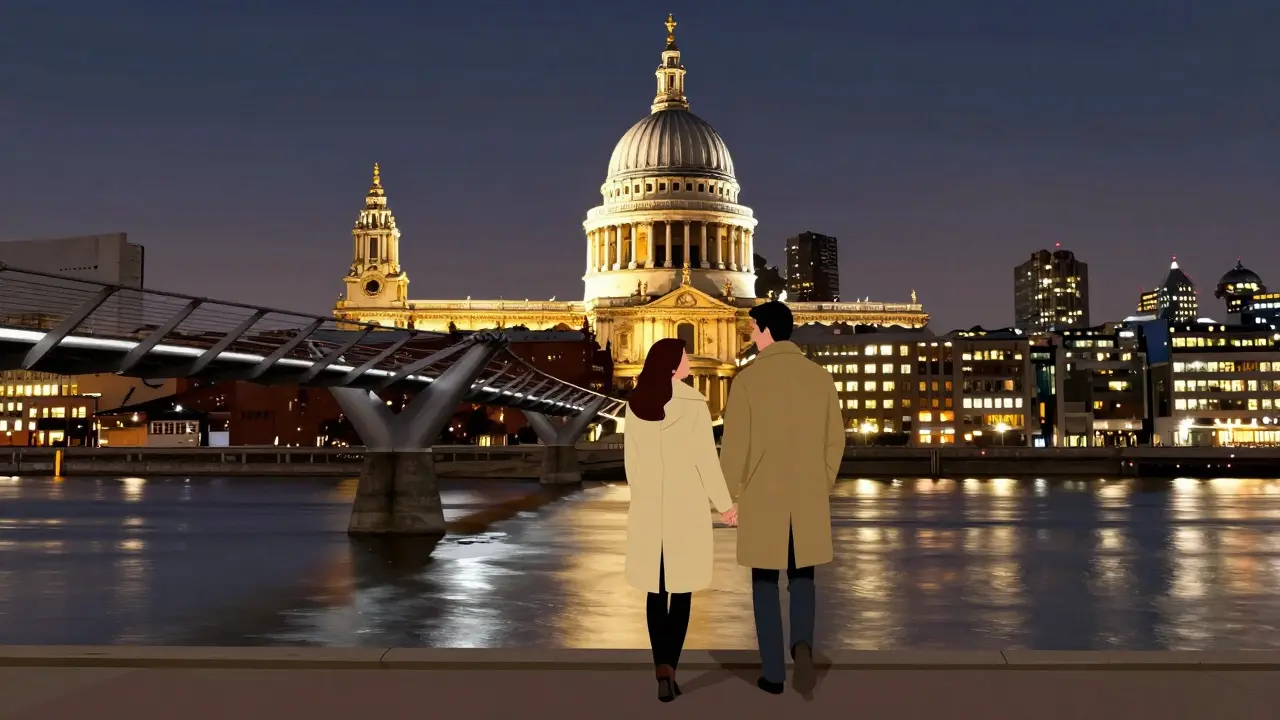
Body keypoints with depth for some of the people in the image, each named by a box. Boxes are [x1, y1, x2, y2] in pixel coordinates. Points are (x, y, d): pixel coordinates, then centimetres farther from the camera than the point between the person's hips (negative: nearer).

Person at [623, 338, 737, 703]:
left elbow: (631, 460, 8)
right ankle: (669, 667, 2)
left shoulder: (636, 404, 2)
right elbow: (706, 458, -11)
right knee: (681, 589, 6)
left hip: (648, 507, 4)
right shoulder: (693, 403, -12)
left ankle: (661, 667, 1)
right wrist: (724, 503, 0)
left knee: (656, 589, 10)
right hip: (686, 504, -3)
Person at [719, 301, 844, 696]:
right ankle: (802, 646, -11)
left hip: (762, 498, -3)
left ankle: (774, 672, 12)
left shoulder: (748, 378, -10)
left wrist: (730, 496, 1)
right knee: (802, 577, 15)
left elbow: (734, 445, -10)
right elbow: (834, 441, 4)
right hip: (808, 499, 3)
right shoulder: (821, 377, 1)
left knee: (765, 582, 10)